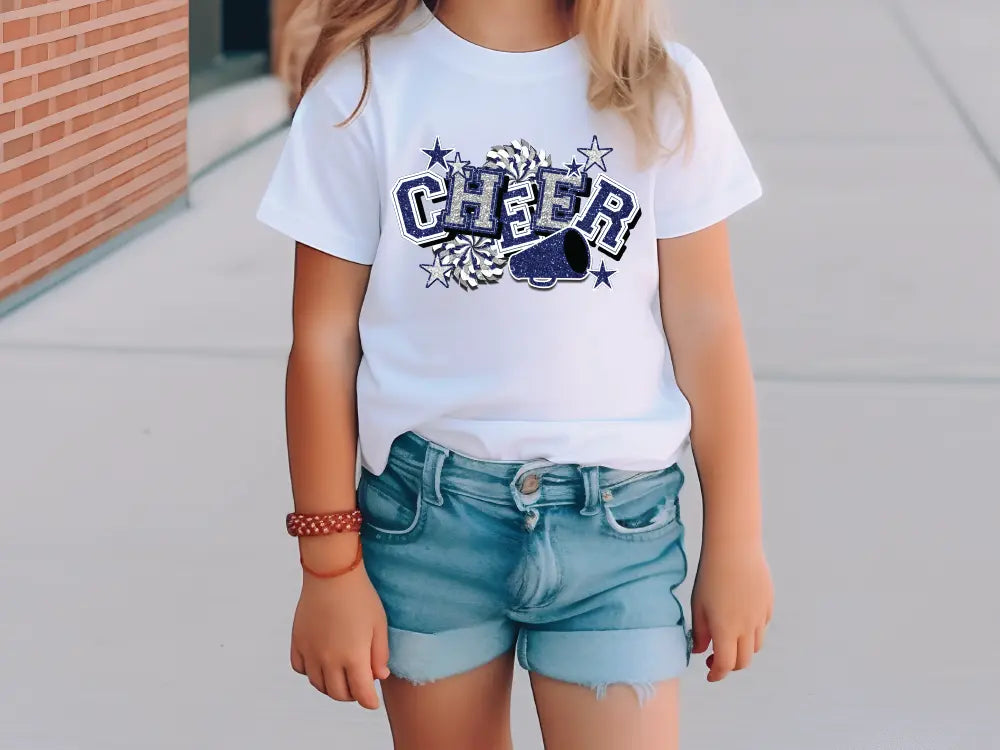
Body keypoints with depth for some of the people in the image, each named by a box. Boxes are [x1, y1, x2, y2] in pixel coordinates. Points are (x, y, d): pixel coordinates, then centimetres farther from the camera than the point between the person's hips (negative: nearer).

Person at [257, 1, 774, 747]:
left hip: (616, 517, 0)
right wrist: (330, 564, 0)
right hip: (425, 510, 0)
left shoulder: (661, 91, -3)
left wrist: (736, 541, 5)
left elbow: (706, 329, 2)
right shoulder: (366, 86, -5)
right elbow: (324, 338, -1)